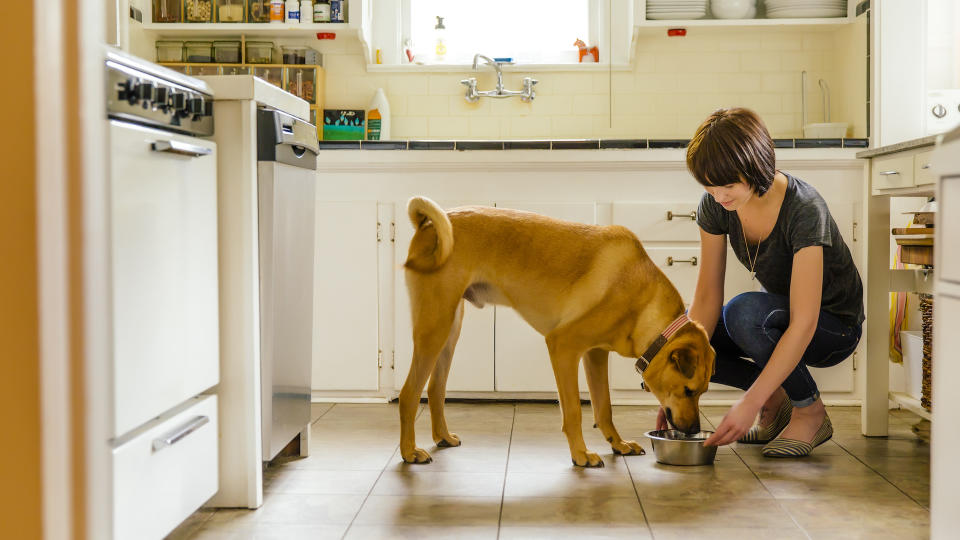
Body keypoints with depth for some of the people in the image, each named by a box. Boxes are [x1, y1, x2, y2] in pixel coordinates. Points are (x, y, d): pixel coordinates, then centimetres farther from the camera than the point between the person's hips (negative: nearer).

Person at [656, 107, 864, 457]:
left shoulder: (804, 210, -32)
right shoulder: (716, 204, -15)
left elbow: (803, 324, -36)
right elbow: (707, 296, -13)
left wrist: (750, 403, -40)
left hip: (833, 326, -6)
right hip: (777, 315, 6)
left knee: (744, 311, -36)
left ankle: (811, 411, -11)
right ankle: (776, 398, 3)